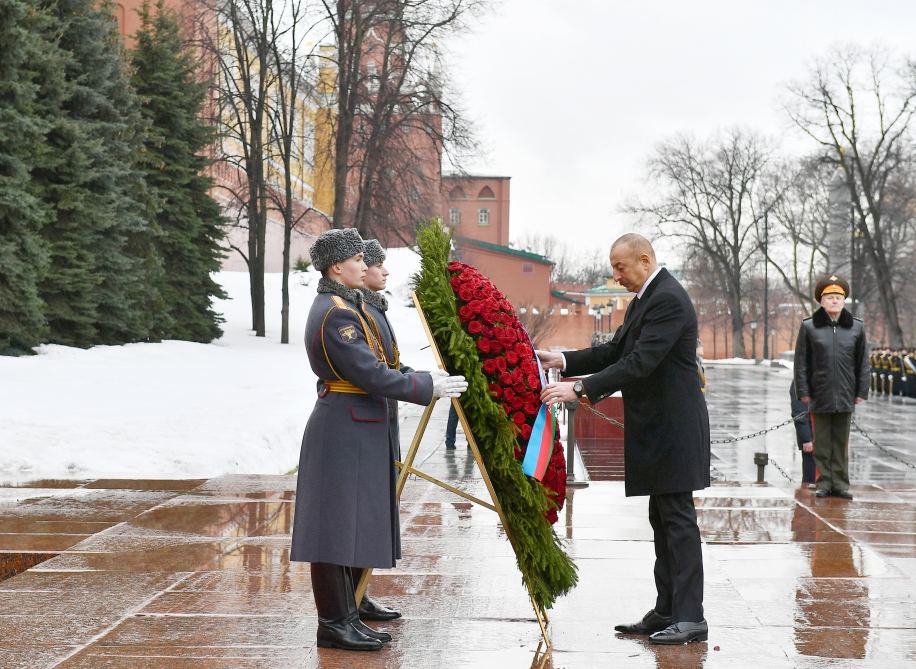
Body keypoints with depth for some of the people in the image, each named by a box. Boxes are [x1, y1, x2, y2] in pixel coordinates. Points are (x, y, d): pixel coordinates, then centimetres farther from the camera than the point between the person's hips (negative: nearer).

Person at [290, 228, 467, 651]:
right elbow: (373, 376, -21)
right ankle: (333, 625, 3)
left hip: (353, 430, 11)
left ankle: (345, 617, 21)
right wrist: (430, 387, -14)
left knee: (349, 528, 14)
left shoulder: (340, 305, 15)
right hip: (344, 432, -11)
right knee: (337, 527, -4)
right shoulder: (337, 315, -18)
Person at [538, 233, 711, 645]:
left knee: (678, 521, -7)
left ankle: (690, 618, -3)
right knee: (663, 522, 12)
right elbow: (615, 351, 18)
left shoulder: (668, 300, -17)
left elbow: (639, 363, -25)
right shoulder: (645, 299, 16)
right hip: (657, 430, 11)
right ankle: (666, 613, 19)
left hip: (673, 429, -11)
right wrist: (564, 361, 6)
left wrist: (580, 389, -27)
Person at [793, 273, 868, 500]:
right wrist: (803, 391, -4)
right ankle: (824, 482, 11)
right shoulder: (809, 326, 0)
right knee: (822, 442, 4)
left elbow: (862, 362, 8)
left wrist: (862, 391, 4)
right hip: (820, 396, -1)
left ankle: (840, 483, 13)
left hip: (845, 396, 2)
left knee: (841, 443, 7)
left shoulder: (856, 327, 5)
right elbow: (801, 362, 0)